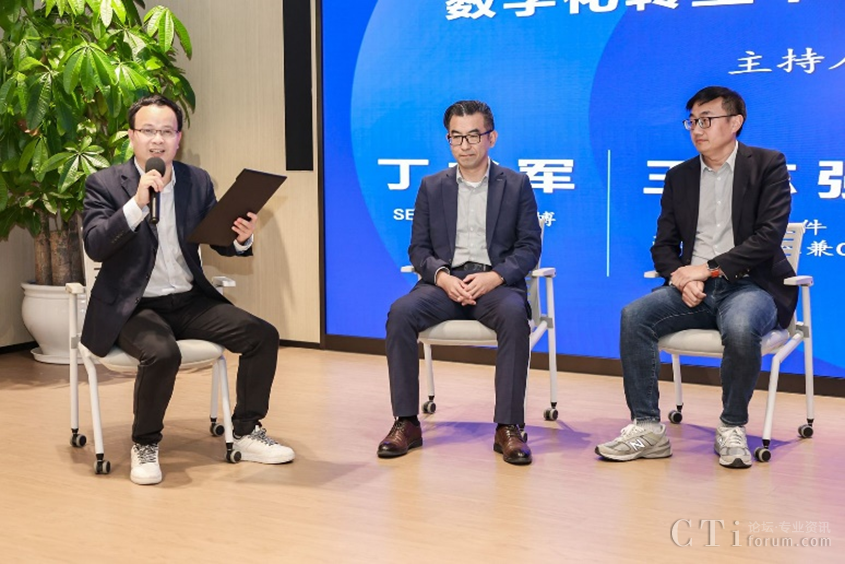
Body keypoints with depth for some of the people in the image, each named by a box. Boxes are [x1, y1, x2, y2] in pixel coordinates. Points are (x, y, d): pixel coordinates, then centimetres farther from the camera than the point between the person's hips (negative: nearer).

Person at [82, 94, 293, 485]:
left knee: (263, 335, -10)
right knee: (162, 353, -34)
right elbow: (94, 245, -17)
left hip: (189, 301, 5)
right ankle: (144, 444, -8)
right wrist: (137, 204, -28)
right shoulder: (105, 184, -4)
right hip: (133, 307, -5)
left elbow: (220, 241, 8)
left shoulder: (197, 181, 7)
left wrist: (240, 238, -16)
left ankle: (245, 432, 6)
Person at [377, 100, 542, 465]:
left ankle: (508, 427, -29)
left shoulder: (516, 185, 10)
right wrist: (442, 277, -12)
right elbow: (419, 248, 10)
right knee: (400, 312, -29)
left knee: (514, 316, -36)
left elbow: (529, 247, 4)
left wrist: (494, 276, -15)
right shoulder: (432, 187, 15)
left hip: (496, 282, -2)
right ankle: (406, 422, -21)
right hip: (445, 281, 2)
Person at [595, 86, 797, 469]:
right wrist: (682, 277, -9)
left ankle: (732, 429, -14)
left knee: (740, 327, -37)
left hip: (749, 284, -4)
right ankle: (647, 427, -18)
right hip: (695, 290, 4)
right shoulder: (679, 176, 16)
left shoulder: (767, 165, 2)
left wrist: (709, 268, -16)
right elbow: (663, 245, 13)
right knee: (634, 315, -23)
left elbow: (769, 236, -10)